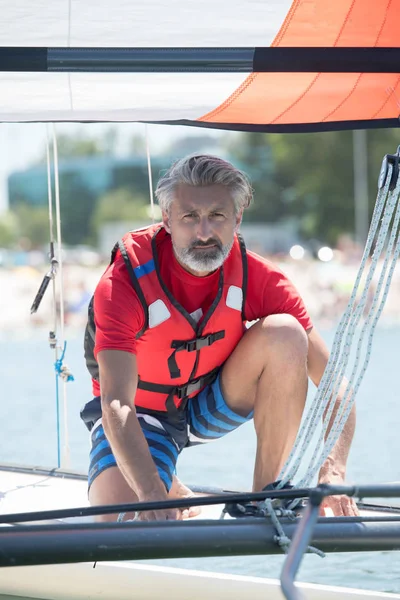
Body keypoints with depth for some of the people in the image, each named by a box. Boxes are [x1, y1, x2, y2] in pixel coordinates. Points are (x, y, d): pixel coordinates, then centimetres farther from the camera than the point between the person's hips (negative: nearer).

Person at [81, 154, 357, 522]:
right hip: (143, 414, -2)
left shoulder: (259, 278, -19)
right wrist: (153, 495, -51)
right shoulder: (124, 282, -27)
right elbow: (117, 405, -36)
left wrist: (333, 471, -38)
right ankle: (177, 496, 11)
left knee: (284, 333, -25)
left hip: (215, 403, 2)